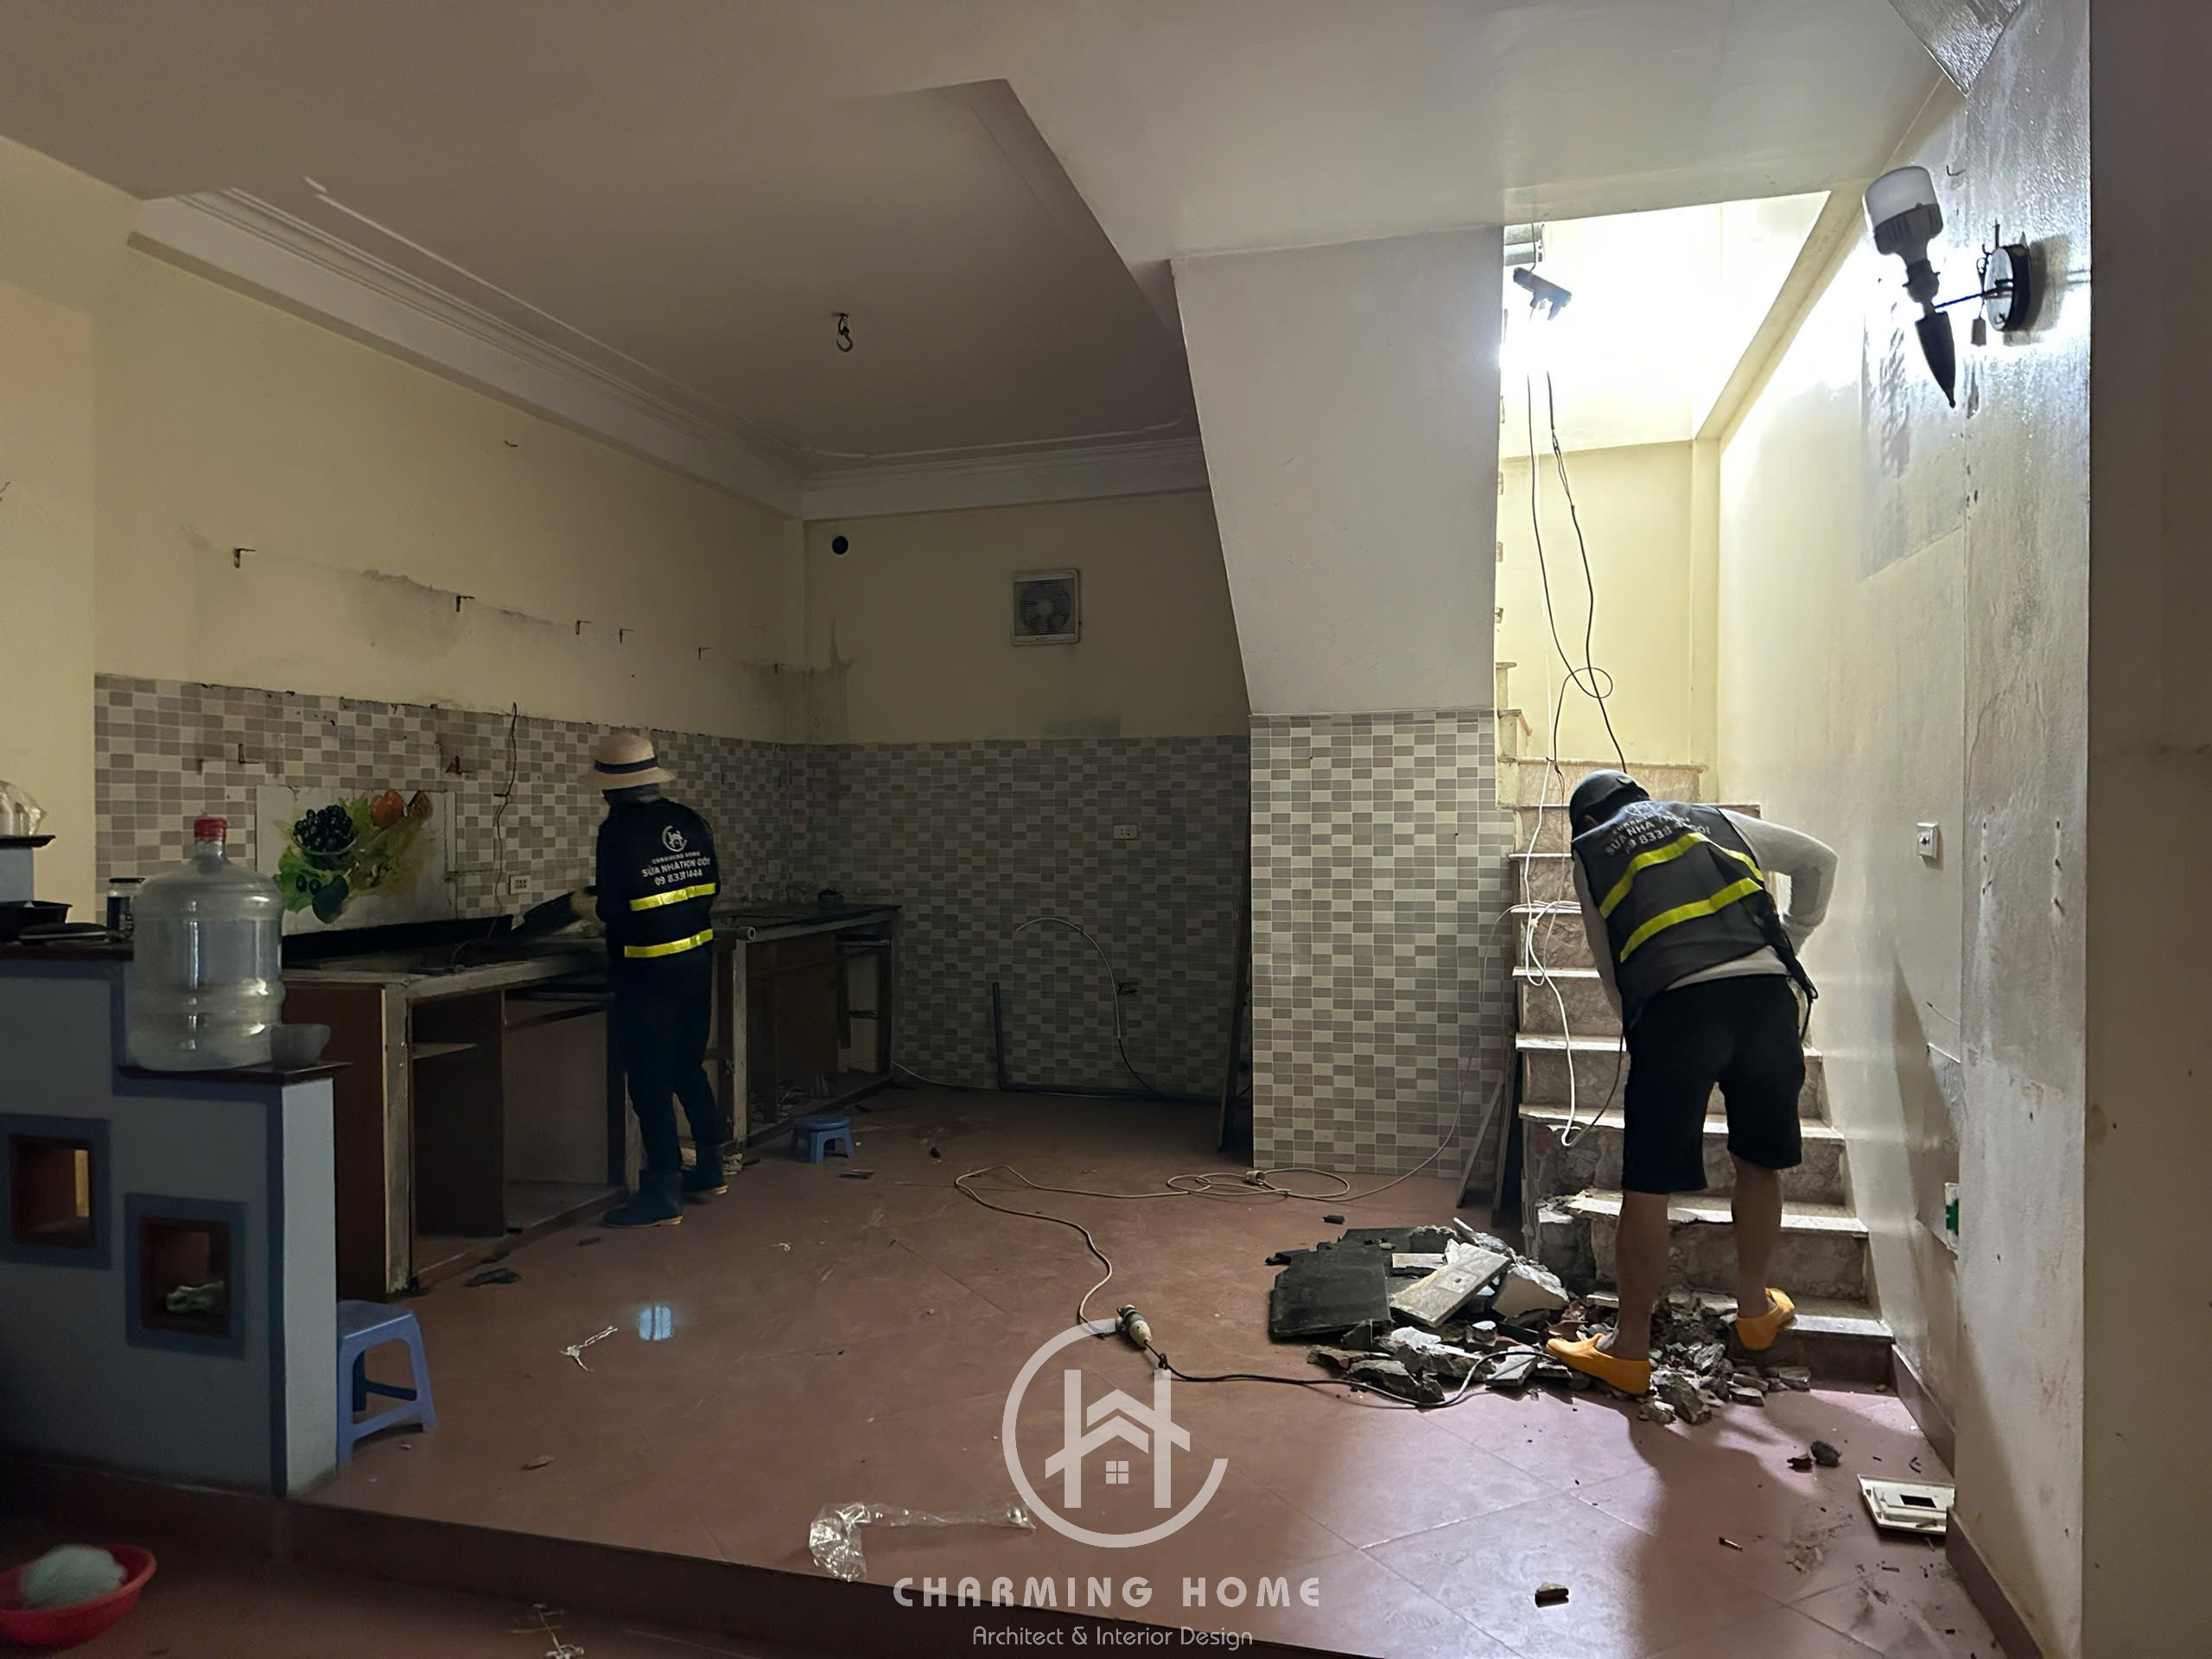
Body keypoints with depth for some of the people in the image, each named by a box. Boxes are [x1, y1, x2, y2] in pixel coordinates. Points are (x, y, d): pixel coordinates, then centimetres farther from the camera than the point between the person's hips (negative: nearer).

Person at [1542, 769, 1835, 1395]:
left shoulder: (1591, 853, 20)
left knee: (1648, 1184, 4)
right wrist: (1789, 942, 35)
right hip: (1768, 990, 4)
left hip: (1677, 1003, -3)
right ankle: (1754, 1307, 39)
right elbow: (1819, 861, 32)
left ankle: (1630, 1348, 11)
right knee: (1759, 1161, 22)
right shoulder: (1716, 820, 28)